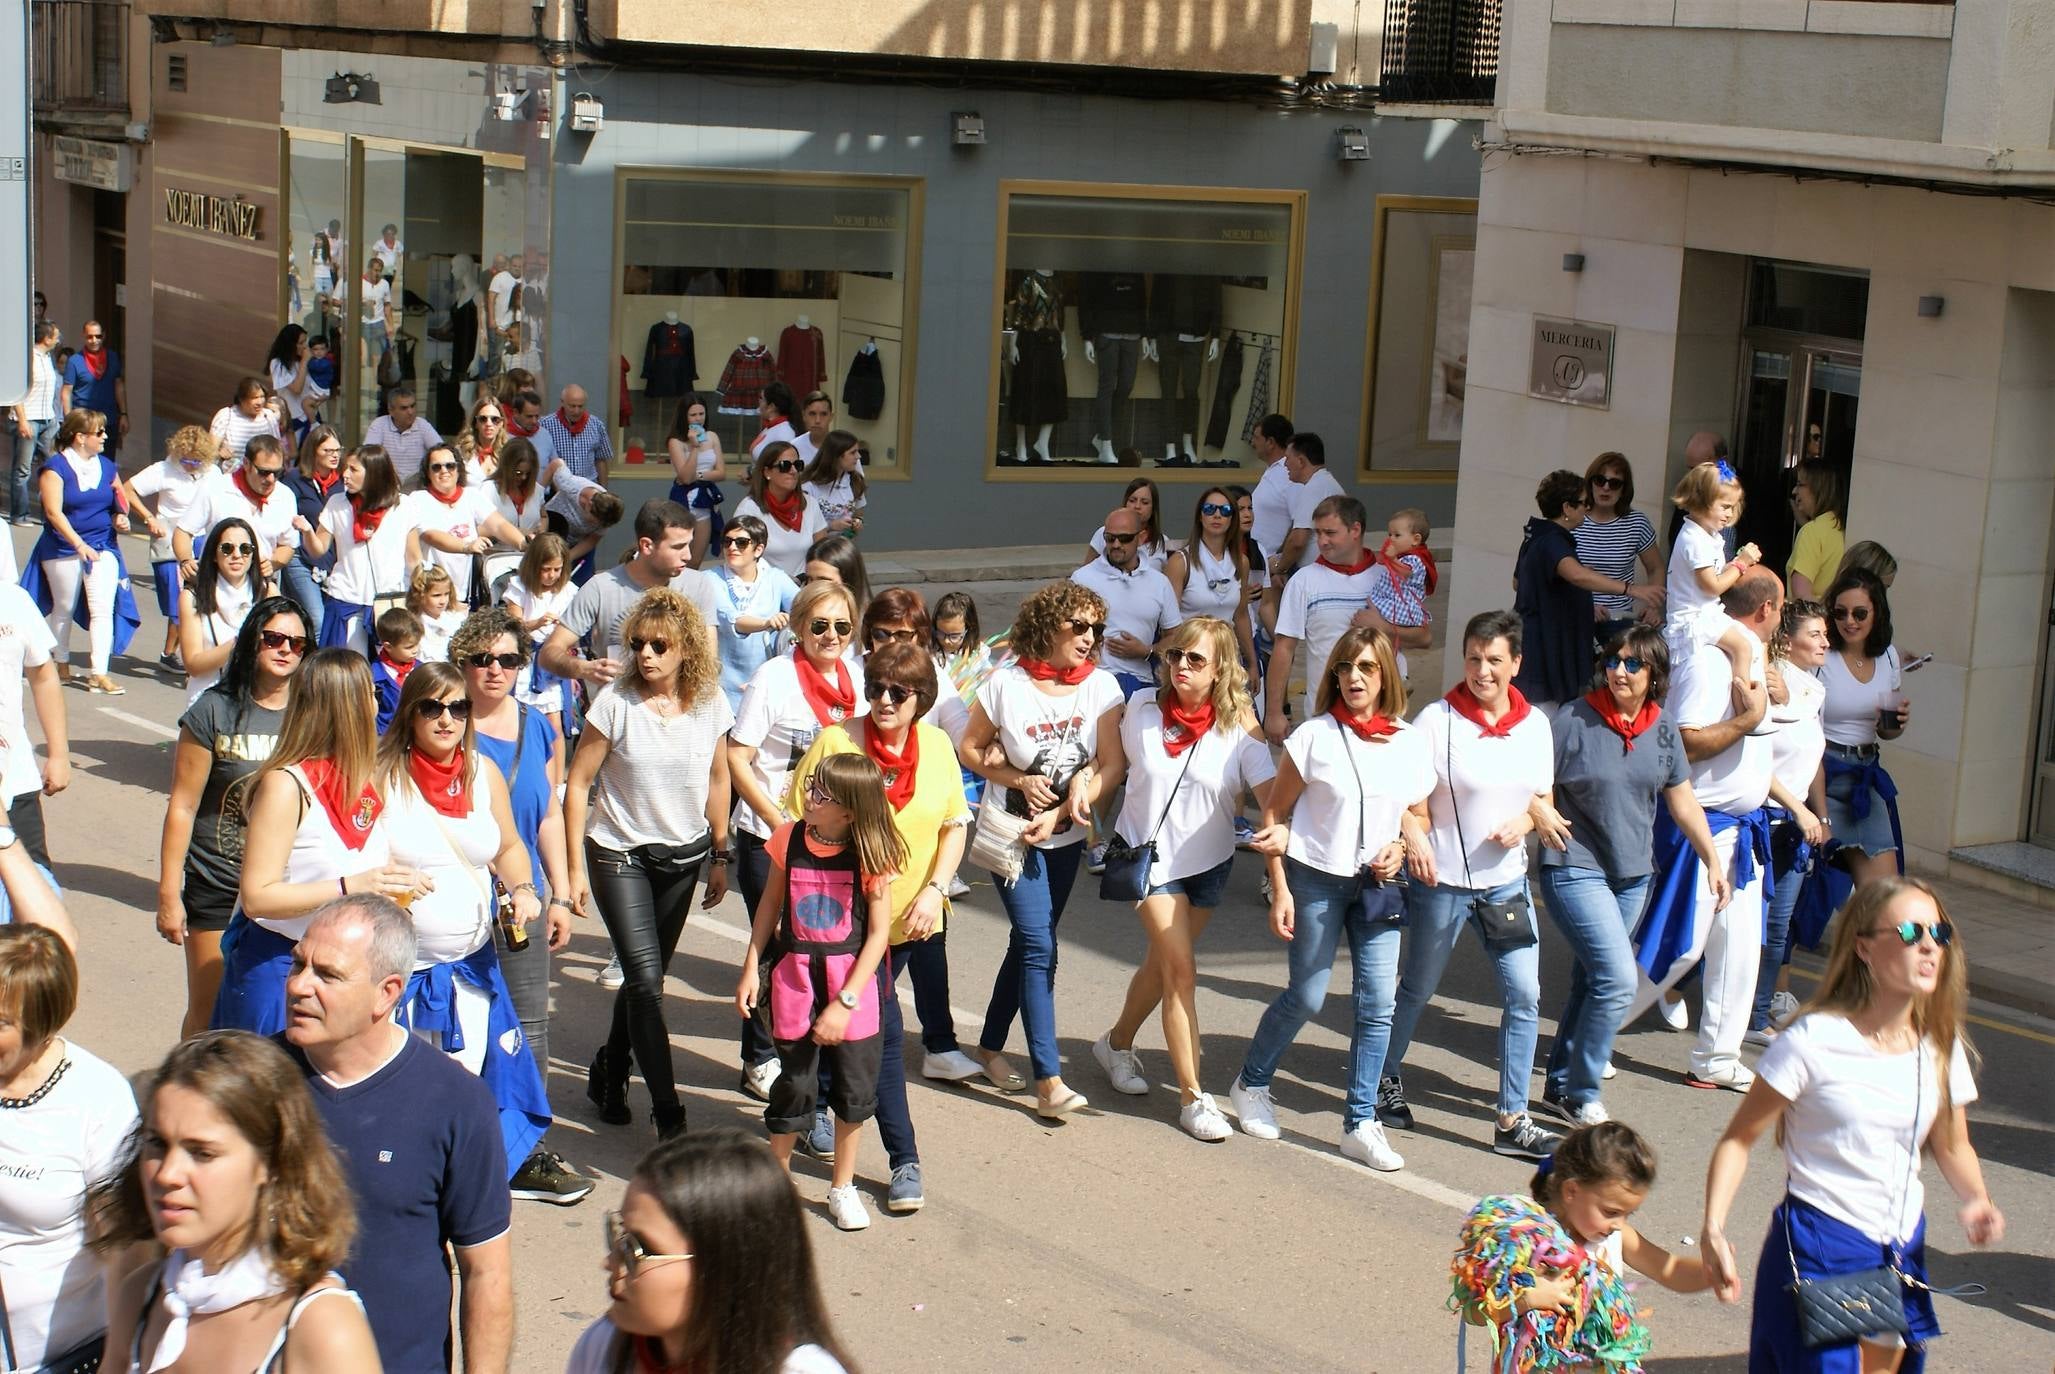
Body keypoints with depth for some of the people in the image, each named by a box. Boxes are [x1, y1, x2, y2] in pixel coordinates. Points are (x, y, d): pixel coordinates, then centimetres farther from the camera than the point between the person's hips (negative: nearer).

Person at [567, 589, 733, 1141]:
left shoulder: (709, 702, -6)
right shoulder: (616, 702, -15)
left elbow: (717, 778, 8)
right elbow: (578, 783, -10)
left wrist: (719, 856, 11)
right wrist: (575, 868, -11)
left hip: (684, 856, 4)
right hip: (620, 854, -4)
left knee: (646, 975, 14)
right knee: (645, 980, -11)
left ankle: (608, 1074, 37)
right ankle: (668, 1116, -8)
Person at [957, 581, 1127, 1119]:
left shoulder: (1102, 686, -7)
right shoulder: (1006, 684, -14)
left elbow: (1113, 765, -10)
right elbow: (969, 750, -4)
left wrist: (1058, 814, -20)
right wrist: (1019, 780, -19)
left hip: (1065, 837, 4)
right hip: (1012, 832, -4)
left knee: (1029, 943, 14)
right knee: (1039, 948, -13)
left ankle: (990, 1046, 33)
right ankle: (1049, 1082, -15)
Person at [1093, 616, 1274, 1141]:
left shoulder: (1238, 728, -15)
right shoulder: (1141, 706, -11)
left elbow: (1272, 796, -24)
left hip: (1208, 862, 2)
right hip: (1148, 855, -1)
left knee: (1164, 963, 16)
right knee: (1181, 968, -9)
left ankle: (1118, 1043, 44)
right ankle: (1192, 1097, -3)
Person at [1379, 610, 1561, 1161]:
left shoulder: (1535, 724, 2)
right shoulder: (1438, 719, -12)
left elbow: (1540, 798, 12)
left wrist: (1522, 824, -9)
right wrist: (1413, 837, -31)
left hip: (1505, 882, 4)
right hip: (1441, 881, -4)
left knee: (1524, 996, -1)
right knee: (1418, 988, 14)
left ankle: (1511, 1122, 7)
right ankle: (1387, 1079, 38)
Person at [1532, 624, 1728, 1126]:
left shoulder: (1663, 728, 4)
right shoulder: (1574, 719, -11)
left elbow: (1683, 801, 12)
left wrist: (1713, 862, 9)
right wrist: (1543, 815, -27)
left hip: (1634, 875, 6)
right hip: (1576, 870, -6)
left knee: (1591, 981, 13)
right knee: (1617, 979, -15)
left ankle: (1559, 1085, 28)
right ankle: (1582, 1095, -1)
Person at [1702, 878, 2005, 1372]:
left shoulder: (1940, 1046, 0)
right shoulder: (1815, 1040, -16)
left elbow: (1951, 1145, 15)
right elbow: (1739, 1139, -11)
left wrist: (1976, 1200, -6)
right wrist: (1713, 1230, -23)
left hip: (1902, 1252, 6)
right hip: (1818, 1246, -6)